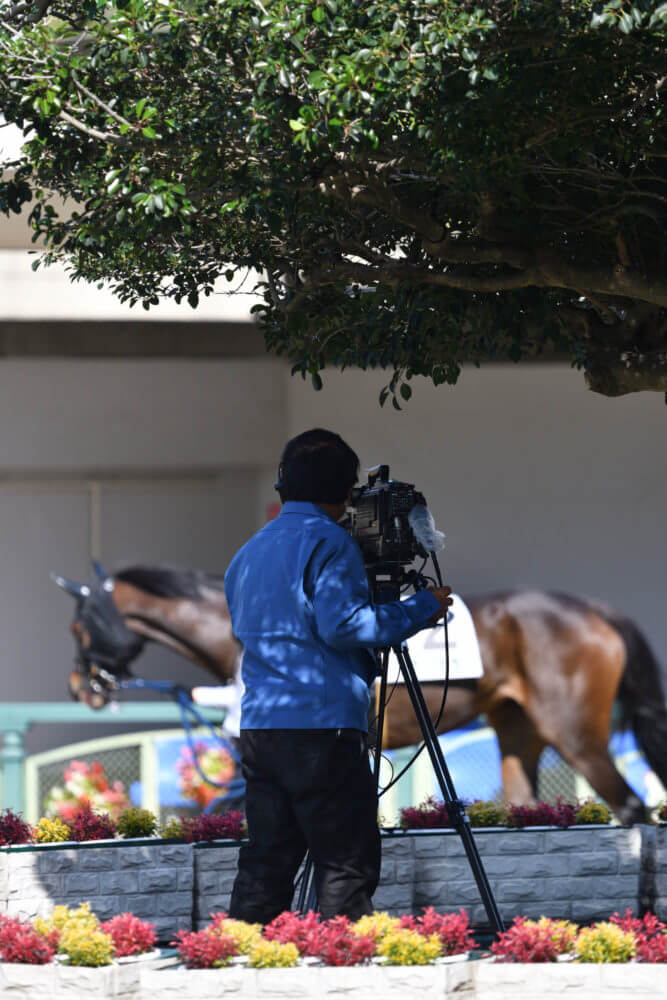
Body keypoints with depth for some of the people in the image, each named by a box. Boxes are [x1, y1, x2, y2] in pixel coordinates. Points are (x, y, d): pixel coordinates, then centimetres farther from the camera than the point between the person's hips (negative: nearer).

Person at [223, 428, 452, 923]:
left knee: (266, 859, 8)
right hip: (323, 725, -8)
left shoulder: (248, 552, 19)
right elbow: (341, 624, -17)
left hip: (258, 727, 8)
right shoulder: (328, 541, -6)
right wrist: (420, 609, -7)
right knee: (347, 862, -4)